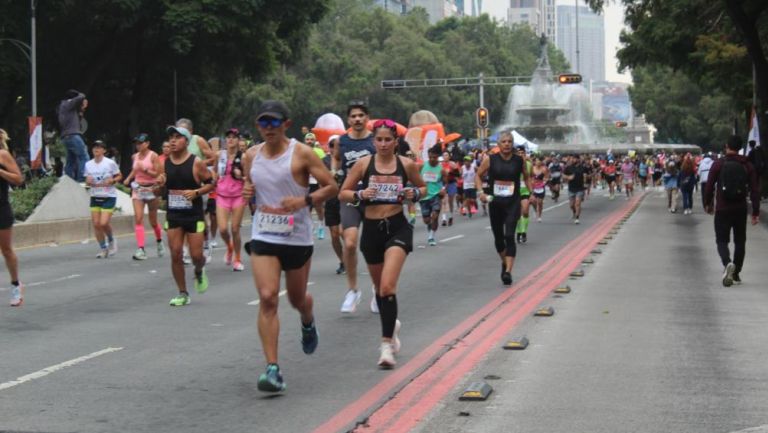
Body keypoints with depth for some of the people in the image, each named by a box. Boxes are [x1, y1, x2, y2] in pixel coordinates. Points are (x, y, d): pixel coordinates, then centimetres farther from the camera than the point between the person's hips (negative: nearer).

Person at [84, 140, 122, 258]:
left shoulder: (110, 163, -7)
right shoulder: (88, 164, 5)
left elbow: (119, 176, 3)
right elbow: (87, 182, 14)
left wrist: (112, 180, -16)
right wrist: (88, 182, -10)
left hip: (109, 196, -4)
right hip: (95, 196, 4)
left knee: (104, 223, -15)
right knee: (96, 224, -2)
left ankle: (111, 240, 16)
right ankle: (103, 248, 13)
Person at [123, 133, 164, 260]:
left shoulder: (153, 156, -7)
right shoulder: (135, 157, 7)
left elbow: (157, 174, -10)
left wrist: (145, 169, -23)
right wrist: (128, 178, 6)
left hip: (151, 189, -3)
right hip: (138, 189, 3)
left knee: (153, 221, 8)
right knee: (138, 219, -11)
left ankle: (159, 242, 37)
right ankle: (140, 250, -16)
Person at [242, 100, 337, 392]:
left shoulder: (302, 154, -7)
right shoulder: (251, 156, 5)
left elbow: (331, 187, -6)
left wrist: (304, 201, -22)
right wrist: (247, 192, -3)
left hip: (297, 237, -2)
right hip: (263, 236, 2)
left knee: (297, 299, 15)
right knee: (267, 298, -15)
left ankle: (308, 322, 55)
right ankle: (272, 369, -16)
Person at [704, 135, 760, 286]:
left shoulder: (718, 164, -6)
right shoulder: (747, 166, 1)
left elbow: (709, 186, -4)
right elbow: (754, 190, -2)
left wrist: (707, 204, 12)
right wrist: (756, 212, 1)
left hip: (722, 210, -2)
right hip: (740, 210, 2)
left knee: (722, 240, 1)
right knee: (740, 241, 15)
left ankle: (728, 263, -27)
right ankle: (736, 274, 17)